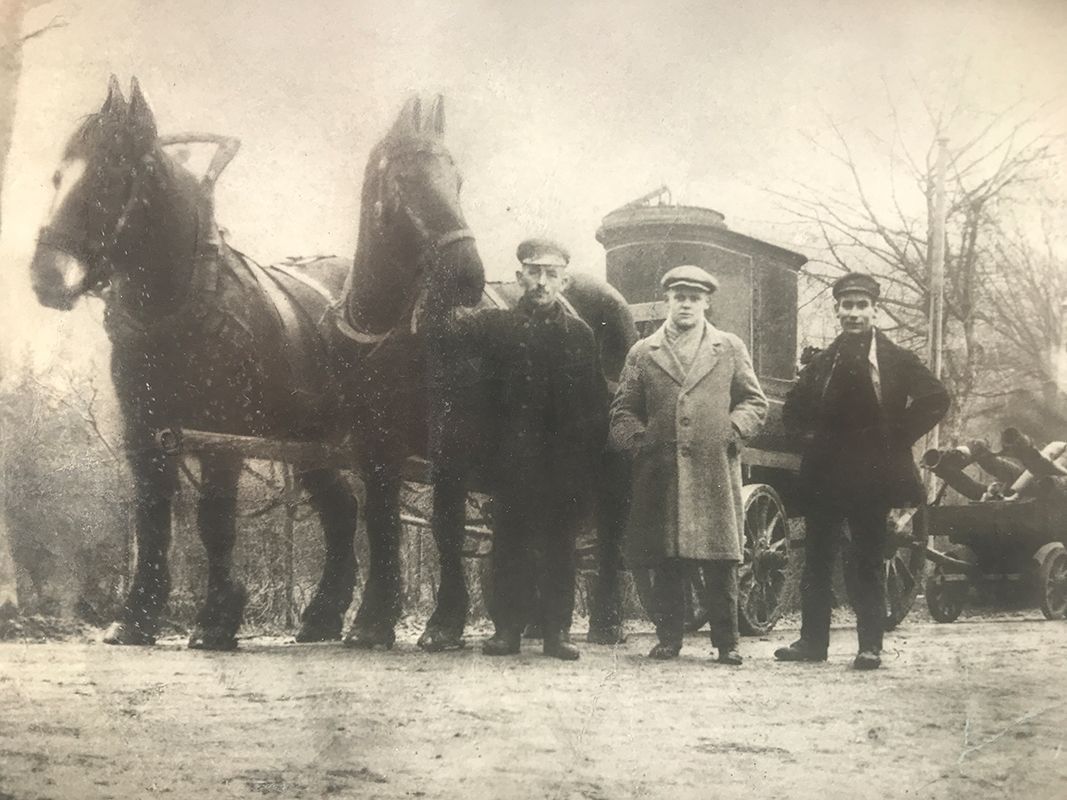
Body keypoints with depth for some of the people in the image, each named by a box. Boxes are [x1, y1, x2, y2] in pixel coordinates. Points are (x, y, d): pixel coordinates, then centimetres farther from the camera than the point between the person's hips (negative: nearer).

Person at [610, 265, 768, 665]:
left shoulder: (731, 349, 13)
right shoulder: (643, 352, 14)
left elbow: (755, 402, 13)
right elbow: (622, 410, 13)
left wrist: (732, 429, -3)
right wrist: (639, 439, -3)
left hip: (716, 471, -1)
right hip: (660, 474, 1)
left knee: (722, 562, -2)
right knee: (665, 564, 2)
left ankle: (727, 641, 4)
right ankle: (668, 638, 11)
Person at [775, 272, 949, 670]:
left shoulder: (897, 360, 1)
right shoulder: (822, 361, 13)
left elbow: (935, 399, -8)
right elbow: (793, 409, 24)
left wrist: (897, 437, -10)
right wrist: (810, 436, 7)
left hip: (871, 477, -4)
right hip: (824, 476, 4)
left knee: (868, 563, 0)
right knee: (816, 561, 7)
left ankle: (870, 646, 4)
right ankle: (812, 640, 14)